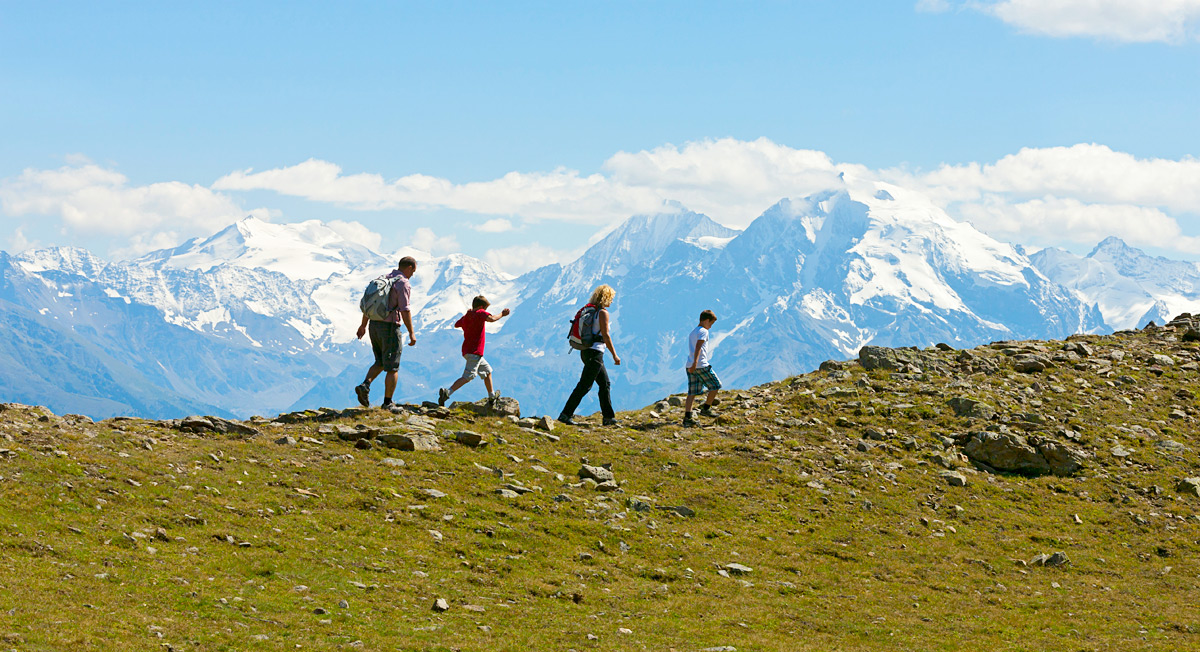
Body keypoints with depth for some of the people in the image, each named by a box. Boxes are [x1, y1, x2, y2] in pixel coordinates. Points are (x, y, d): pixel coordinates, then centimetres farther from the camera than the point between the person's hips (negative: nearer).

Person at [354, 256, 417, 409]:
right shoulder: (403, 284, -12)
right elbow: (405, 310, -18)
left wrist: (364, 325, 24)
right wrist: (411, 334, -15)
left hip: (374, 325, 7)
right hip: (390, 327, -7)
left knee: (380, 363, 19)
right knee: (392, 367, 3)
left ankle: (365, 386, -4)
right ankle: (387, 402, 6)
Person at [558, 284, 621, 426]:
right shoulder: (603, 313, -13)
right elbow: (606, 336, -16)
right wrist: (614, 355, -11)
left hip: (586, 351, 9)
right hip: (595, 352, -9)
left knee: (605, 383, 13)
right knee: (585, 385, -6)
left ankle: (609, 417, 15)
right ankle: (566, 414, -7)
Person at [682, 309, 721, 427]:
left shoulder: (693, 332, 21)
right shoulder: (703, 332, -7)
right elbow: (698, 347, -20)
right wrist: (695, 363, -30)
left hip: (690, 366, 8)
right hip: (701, 365, -8)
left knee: (692, 393, 4)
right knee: (715, 386, 8)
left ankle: (687, 417, -5)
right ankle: (706, 408, 13)